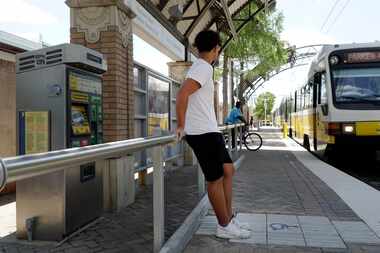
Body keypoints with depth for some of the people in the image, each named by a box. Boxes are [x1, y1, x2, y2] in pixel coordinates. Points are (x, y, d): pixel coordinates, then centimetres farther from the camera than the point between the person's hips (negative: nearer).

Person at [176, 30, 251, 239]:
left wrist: (186, 124, 20)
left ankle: (229, 218, 23)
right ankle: (224, 226, 14)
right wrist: (181, 126, -17)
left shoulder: (199, 67, 18)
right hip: (203, 133, -10)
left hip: (208, 130, 10)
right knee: (215, 179, 0)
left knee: (228, 170, 13)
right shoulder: (204, 68, -13)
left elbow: (187, 97, 24)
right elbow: (182, 94, -25)